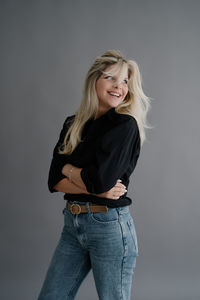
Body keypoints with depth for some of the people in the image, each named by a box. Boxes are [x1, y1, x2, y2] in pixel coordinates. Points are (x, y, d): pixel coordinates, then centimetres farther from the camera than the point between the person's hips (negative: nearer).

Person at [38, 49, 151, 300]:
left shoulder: (125, 124, -10)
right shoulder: (73, 125, 7)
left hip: (110, 225, -6)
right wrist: (95, 189, -15)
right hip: (72, 224, 6)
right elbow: (54, 181, 0)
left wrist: (68, 169, -3)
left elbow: (100, 178, -22)